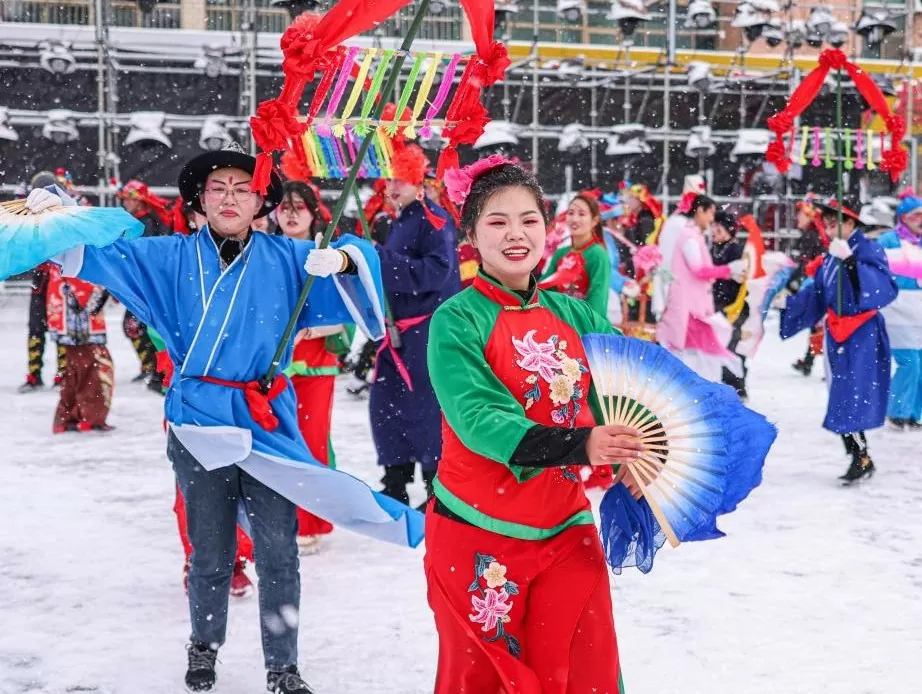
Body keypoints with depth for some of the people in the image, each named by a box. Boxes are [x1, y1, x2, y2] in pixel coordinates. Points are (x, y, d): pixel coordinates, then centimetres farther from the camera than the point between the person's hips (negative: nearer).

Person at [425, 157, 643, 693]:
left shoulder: (572, 315, 4)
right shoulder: (457, 320, -10)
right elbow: (479, 419, -21)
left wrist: (639, 444, -19)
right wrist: (578, 445, -34)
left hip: (567, 529, 4)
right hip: (477, 534, -3)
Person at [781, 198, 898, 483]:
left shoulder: (869, 250, -11)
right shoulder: (830, 259, 11)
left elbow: (886, 289, -27)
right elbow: (815, 298, 17)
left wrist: (851, 262, -36)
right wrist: (787, 303, 5)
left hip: (863, 335, -8)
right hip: (836, 334, 8)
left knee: (853, 400, -12)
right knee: (841, 398, 11)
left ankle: (862, 459, 0)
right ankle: (856, 454, 21)